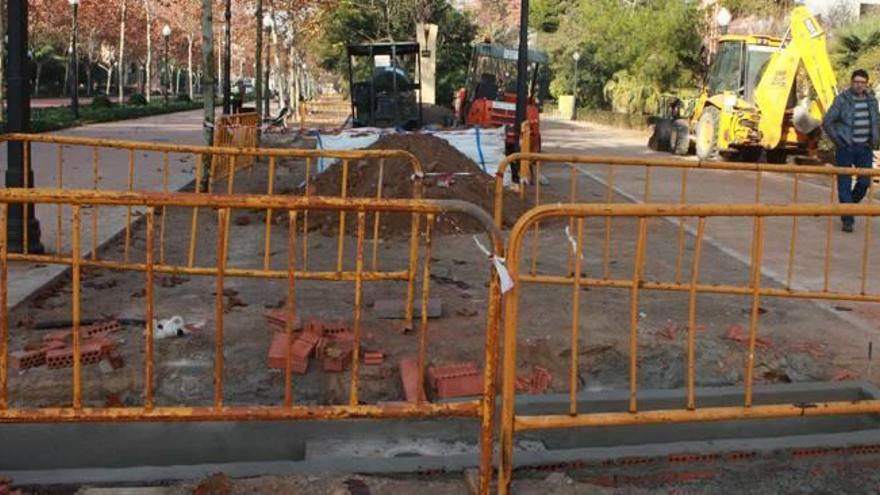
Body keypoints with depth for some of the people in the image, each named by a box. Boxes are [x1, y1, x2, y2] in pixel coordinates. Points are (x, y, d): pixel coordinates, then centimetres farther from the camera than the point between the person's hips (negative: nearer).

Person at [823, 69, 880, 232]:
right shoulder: (842, 100, -7)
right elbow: (827, 122, -6)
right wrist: (838, 141, -7)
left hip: (865, 148, 4)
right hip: (846, 148, -4)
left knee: (865, 182, 3)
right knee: (845, 184, -2)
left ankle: (849, 205, 30)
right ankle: (847, 220, 4)